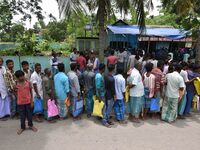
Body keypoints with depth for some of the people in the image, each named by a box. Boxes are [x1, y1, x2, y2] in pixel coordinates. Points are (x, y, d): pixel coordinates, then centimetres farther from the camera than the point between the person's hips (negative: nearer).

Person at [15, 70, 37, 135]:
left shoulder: (28, 82, -8)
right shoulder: (16, 84, -7)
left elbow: (31, 92, -2)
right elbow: (16, 93, 7)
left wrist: (32, 101, -3)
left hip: (28, 101, 0)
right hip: (20, 102, 0)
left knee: (29, 114, 13)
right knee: (22, 115, 13)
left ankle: (30, 125, 34)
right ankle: (22, 127, 32)